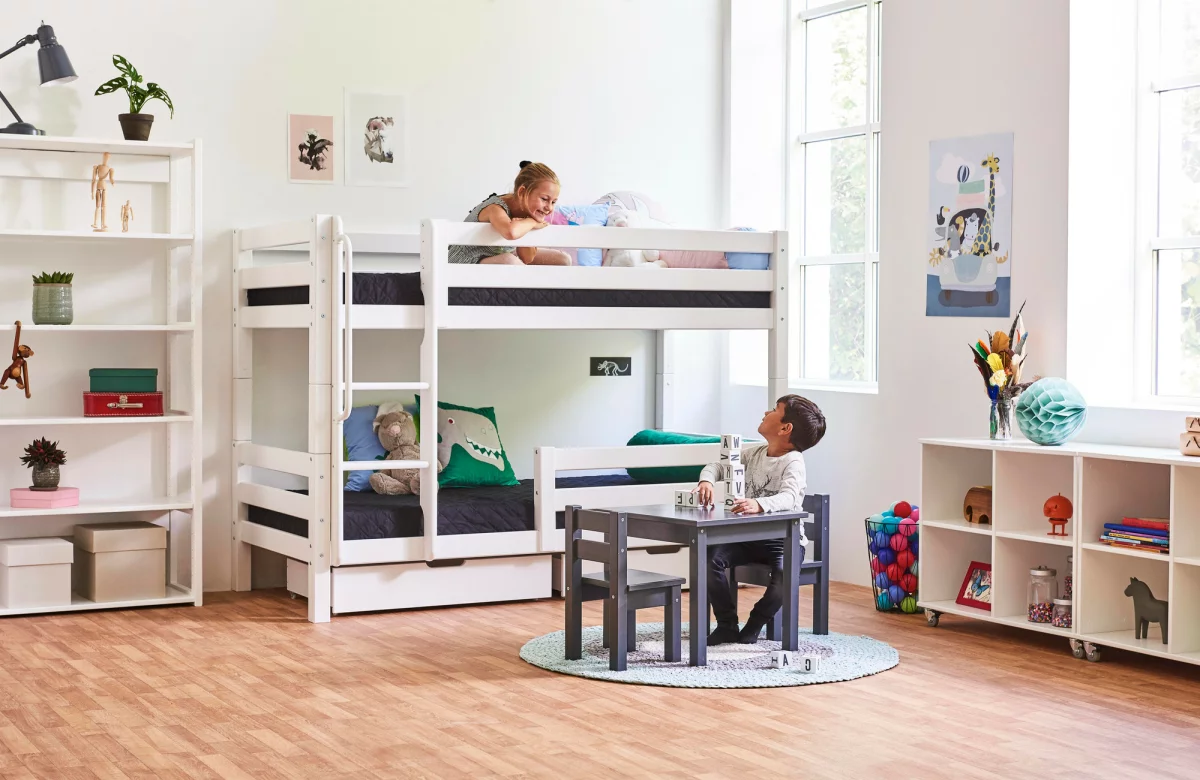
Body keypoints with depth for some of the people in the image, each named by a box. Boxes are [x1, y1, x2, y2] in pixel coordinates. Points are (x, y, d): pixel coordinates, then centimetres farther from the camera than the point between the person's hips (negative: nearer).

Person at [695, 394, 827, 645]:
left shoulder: (792, 462, -16)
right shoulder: (753, 453, 6)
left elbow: (788, 497, -35)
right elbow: (718, 465, 10)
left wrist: (759, 504, -55)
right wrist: (707, 480, -15)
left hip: (784, 539, -6)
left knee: (784, 573, -35)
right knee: (711, 556, -18)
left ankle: (753, 627, -9)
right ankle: (727, 625, -4)